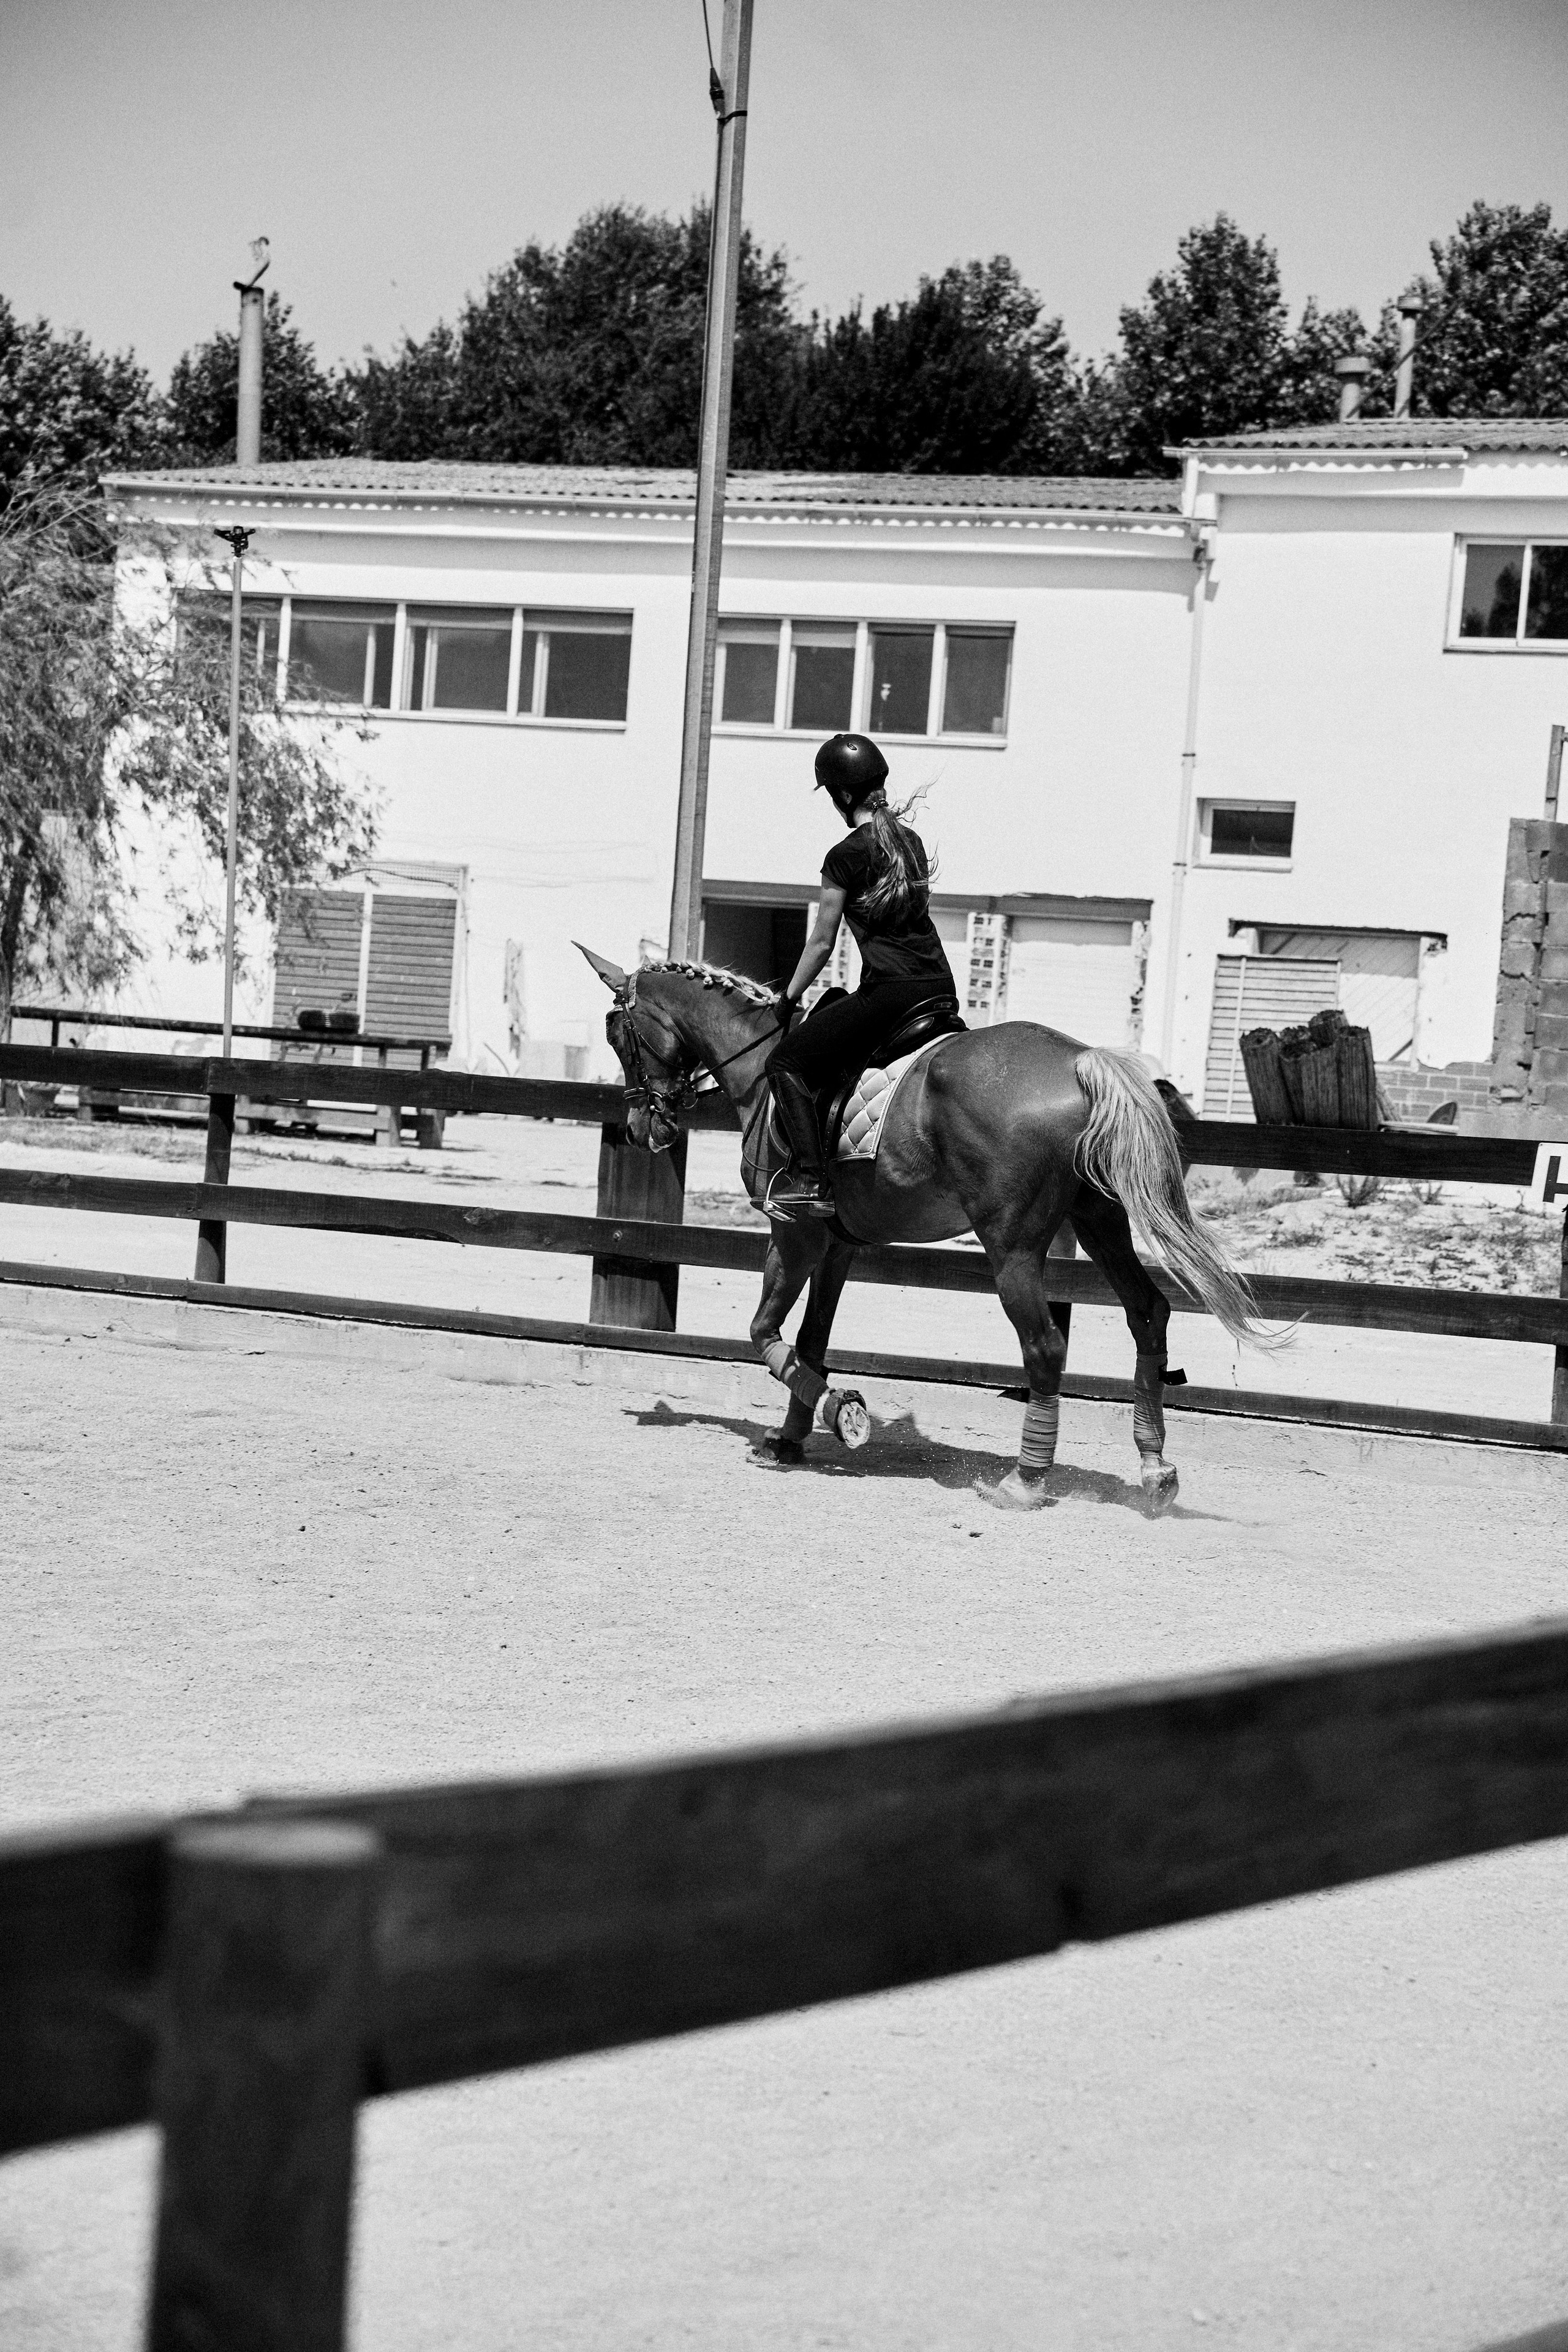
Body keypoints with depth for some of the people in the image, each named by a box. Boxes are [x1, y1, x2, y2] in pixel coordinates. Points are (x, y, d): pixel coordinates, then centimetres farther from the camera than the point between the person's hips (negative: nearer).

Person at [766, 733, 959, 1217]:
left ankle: (811, 1178, -15)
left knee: (787, 1062, -2)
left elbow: (822, 944, -2)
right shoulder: (913, 840, 14)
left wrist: (788, 999, 13)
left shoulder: (846, 857, -7)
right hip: (942, 988, 8)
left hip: (890, 991, -8)